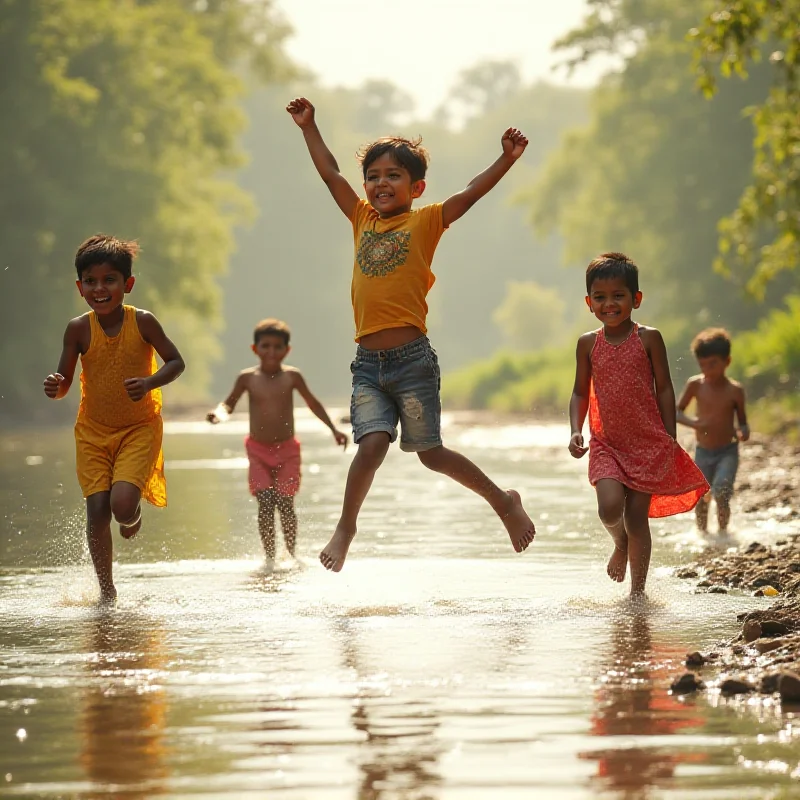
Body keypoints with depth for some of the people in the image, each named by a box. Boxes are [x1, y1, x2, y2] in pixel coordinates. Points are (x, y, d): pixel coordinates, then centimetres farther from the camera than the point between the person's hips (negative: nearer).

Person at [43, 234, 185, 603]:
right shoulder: (79, 329, -9)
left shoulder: (142, 322, -12)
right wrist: (54, 386, -28)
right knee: (97, 511, -4)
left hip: (139, 428, -2)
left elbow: (176, 361, -2)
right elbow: (64, 382, -4)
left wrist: (150, 383, -21)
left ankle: (134, 515, 18)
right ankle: (107, 591, 12)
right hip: (92, 432, 2)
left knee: (122, 504, -21)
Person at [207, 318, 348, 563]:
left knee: (285, 503, -3)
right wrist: (219, 413, -16)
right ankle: (270, 558, -3)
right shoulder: (247, 378, -3)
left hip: (287, 450, 0)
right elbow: (229, 403, 7)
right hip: (258, 451, 0)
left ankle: (291, 556, 12)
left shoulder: (291, 376, -3)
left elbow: (312, 403, 10)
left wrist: (333, 429, 8)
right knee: (265, 502, -10)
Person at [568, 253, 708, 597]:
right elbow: (581, 393, 12)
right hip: (606, 444, 1)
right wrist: (575, 431, -3)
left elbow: (664, 389, 1)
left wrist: (670, 439, -3)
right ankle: (620, 544, 16)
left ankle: (638, 591, 12)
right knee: (610, 507, -19)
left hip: (648, 443, -1)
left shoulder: (648, 339, -3)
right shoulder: (588, 343, 3)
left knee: (637, 517, 0)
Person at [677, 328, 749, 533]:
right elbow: (677, 412, 1)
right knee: (700, 499, 10)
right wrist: (693, 422, -19)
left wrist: (742, 432, -23)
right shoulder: (695, 385, -6)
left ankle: (723, 532, -2)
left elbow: (742, 422, 1)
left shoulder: (734, 390, -8)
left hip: (727, 452, -2)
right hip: (702, 452, 2)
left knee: (721, 493, -20)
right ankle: (703, 533, 32)